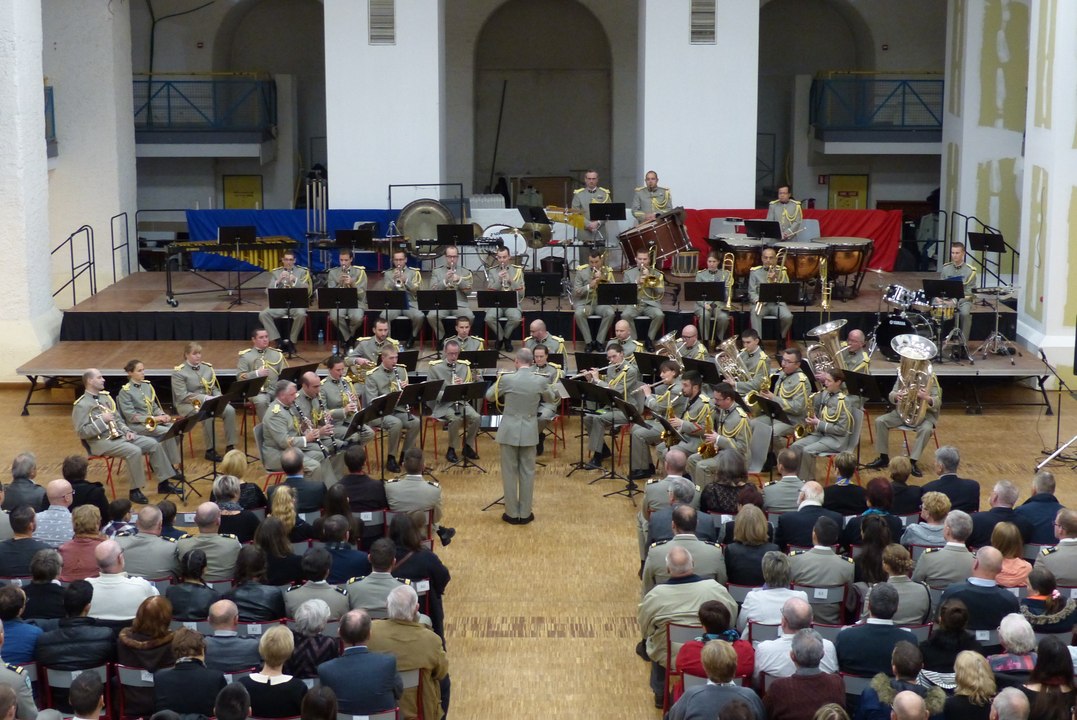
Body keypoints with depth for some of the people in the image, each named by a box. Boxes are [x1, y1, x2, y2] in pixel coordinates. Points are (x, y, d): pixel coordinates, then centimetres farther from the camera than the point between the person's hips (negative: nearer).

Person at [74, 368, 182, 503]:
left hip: (119, 436, 8)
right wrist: (101, 420, -21)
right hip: (101, 441, -8)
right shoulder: (82, 405, -11)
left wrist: (127, 431, 4)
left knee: (153, 444, -5)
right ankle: (135, 490, -21)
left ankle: (164, 483, 1)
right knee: (134, 451, -31)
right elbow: (81, 432, -18)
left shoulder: (105, 397, 15)